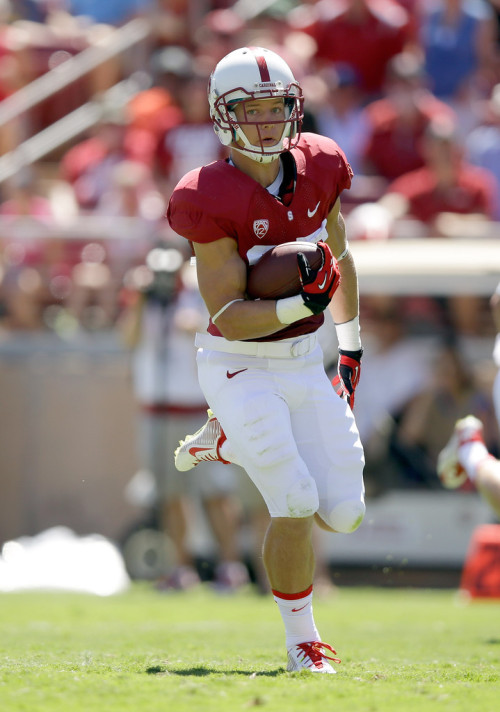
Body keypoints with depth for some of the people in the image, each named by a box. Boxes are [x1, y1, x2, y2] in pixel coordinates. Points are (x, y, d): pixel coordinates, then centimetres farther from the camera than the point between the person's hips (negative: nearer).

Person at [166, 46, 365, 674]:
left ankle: (228, 443, 27)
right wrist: (298, 304, -36)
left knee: (343, 514, 3)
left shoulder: (317, 170, -2)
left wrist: (350, 347, 17)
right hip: (239, 368, -6)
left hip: (304, 362, 6)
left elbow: (340, 261, 16)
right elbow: (229, 316, -21)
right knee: (296, 505, -17)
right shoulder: (213, 200, -19)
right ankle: (301, 641, 4)